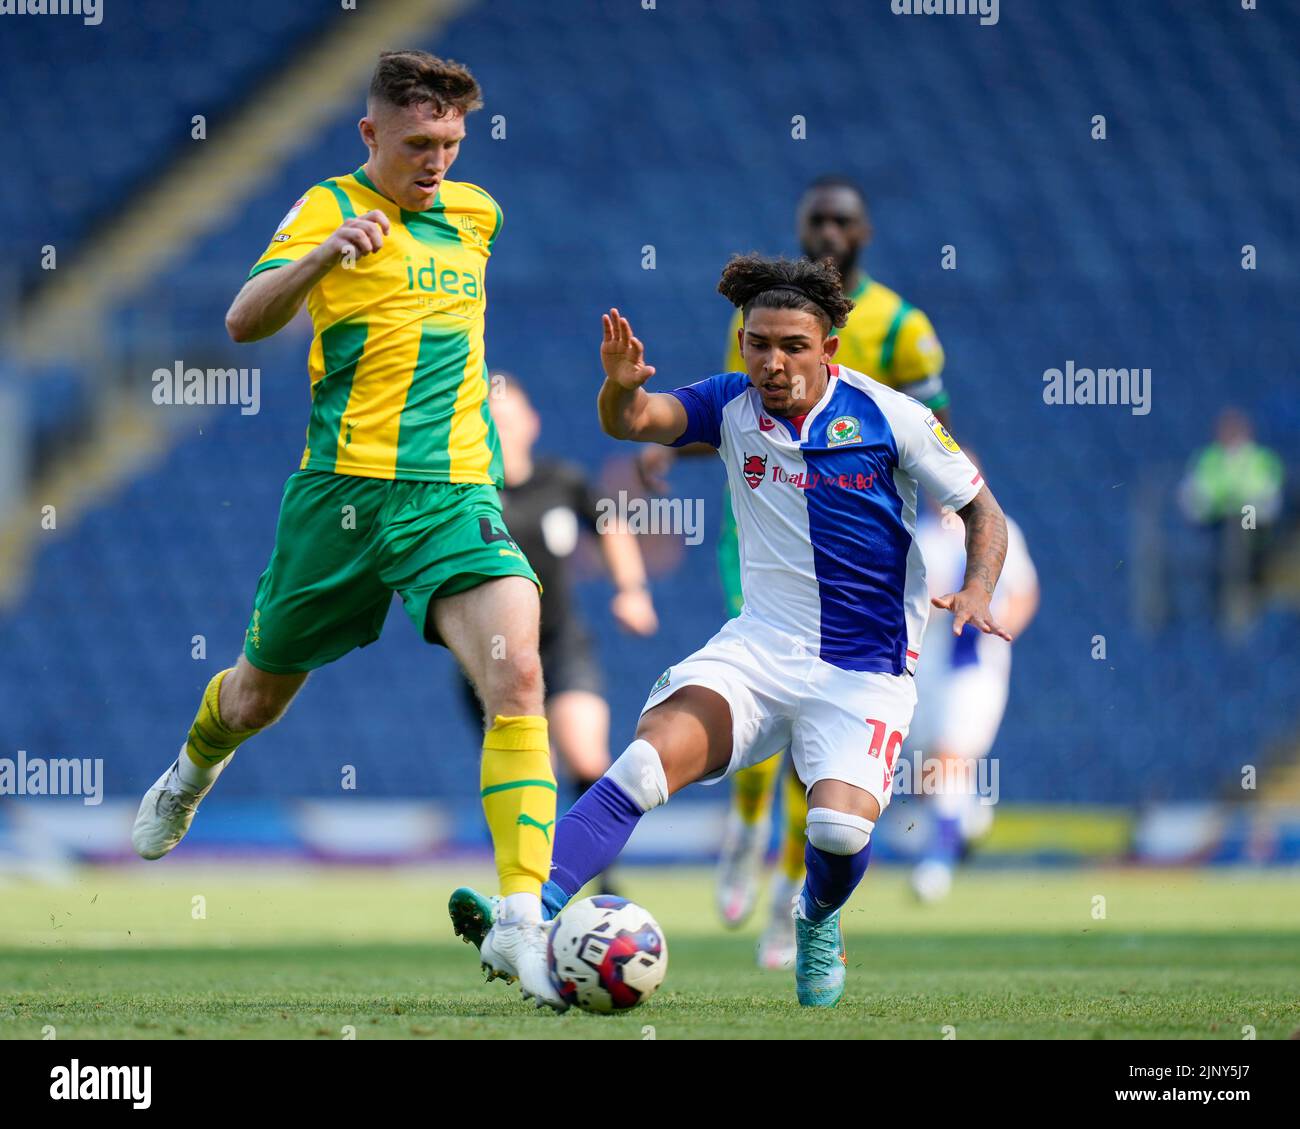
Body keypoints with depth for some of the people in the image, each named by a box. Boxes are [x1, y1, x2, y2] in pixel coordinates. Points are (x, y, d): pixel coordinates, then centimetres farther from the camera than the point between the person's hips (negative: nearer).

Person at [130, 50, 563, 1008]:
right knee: (261, 695, 15)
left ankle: (521, 922, -26)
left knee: (516, 676, -22)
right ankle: (193, 770, 53)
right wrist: (325, 255, -33)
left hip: (457, 493, 3)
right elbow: (245, 322, -20)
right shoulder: (331, 208, -4)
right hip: (346, 488, -3)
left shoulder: (476, 213, 13)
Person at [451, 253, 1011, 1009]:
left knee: (841, 827, -25)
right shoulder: (734, 406, 0)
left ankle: (819, 924, 12)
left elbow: (982, 509, 4)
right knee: (652, 754, -24)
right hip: (761, 645, 2)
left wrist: (977, 591, -15)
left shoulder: (890, 417, -6)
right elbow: (636, 422, -17)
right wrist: (622, 387, -40)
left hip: (866, 669, -2)